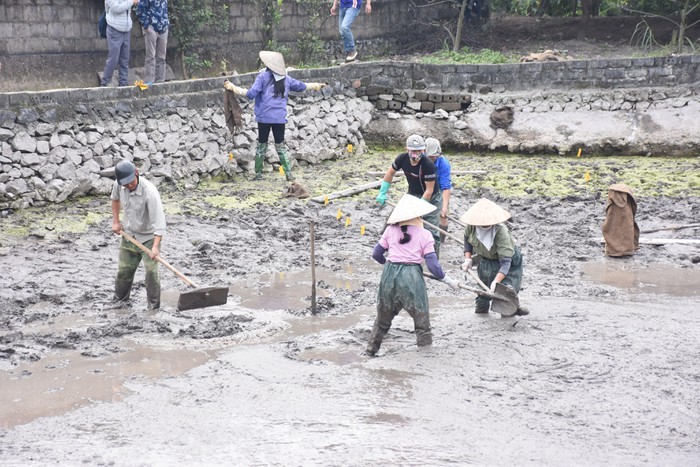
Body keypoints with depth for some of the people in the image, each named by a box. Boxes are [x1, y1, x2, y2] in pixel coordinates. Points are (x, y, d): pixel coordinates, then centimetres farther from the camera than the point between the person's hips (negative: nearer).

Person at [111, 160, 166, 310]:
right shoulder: (118, 185, -13)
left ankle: (154, 307, -2)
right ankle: (119, 300, 34)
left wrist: (155, 246, -44)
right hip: (129, 235, 5)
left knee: (151, 272, -13)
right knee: (124, 271, 14)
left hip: (149, 237, -5)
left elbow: (158, 220, -35)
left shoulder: (150, 192, -32)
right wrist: (115, 221, 8)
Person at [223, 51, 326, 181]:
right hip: (280, 118, 3)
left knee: (261, 145, 9)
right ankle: (288, 174, 1)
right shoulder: (285, 78, 6)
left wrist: (233, 87, -4)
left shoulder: (263, 76, -6)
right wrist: (315, 85, 36)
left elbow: (251, 94, -11)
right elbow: (301, 86, 19)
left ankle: (258, 174, 11)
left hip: (264, 117, -3)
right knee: (280, 146, 11)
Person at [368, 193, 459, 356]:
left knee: (384, 316, 19)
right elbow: (432, 265, -7)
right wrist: (449, 281, 3)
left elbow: (376, 254, 10)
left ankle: (372, 348, 27)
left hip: (390, 275, 4)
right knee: (421, 316, 9)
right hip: (412, 276, -4)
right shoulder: (425, 235, -2)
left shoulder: (391, 230, 6)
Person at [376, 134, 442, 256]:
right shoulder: (403, 159, -14)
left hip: (430, 199, -5)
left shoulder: (428, 165, -29)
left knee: (430, 230, -9)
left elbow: (429, 190, -24)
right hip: (412, 195, 5)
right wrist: (382, 193, 3)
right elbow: (390, 172, 5)